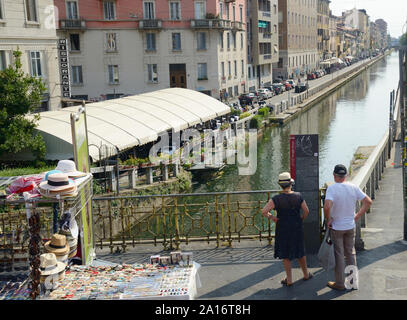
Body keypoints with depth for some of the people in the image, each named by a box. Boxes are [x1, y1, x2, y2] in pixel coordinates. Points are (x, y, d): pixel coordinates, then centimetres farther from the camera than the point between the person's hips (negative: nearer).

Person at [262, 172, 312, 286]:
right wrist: (301, 219, 10)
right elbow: (306, 210, -7)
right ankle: (306, 274, 35)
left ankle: (289, 280, 16)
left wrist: (271, 217, -5)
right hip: (297, 228, 3)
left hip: (283, 229, -2)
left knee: (285, 255, 11)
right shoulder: (298, 196, -9)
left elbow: (264, 211, -22)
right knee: (299, 252, 21)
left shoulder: (276, 199, -16)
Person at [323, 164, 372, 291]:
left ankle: (340, 283, 16)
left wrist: (328, 220, -15)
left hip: (336, 227, -4)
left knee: (339, 255, 7)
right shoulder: (353, 187, -4)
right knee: (351, 253, 19)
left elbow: (327, 206, -32)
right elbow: (368, 201, -2)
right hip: (351, 227, 4)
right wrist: (357, 217, 4)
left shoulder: (332, 188, -19)